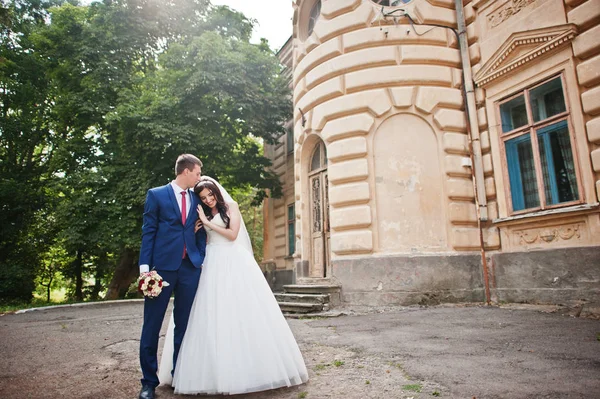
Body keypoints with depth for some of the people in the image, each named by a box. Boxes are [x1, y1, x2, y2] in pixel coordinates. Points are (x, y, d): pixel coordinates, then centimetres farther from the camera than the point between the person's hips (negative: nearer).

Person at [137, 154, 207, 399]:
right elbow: (148, 231, -2)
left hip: (190, 267, 4)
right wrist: (145, 266, -7)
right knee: (152, 325, 3)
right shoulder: (156, 195, 2)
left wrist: (202, 259, 5)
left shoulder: (197, 199, 12)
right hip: (162, 265, -3)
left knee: (183, 324, 11)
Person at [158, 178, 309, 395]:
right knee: (213, 314, -4)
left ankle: (249, 366, 2)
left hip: (234, 262, -3)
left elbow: (232, 234, -7)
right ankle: (219, 370, 2)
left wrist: (207, 222, -5)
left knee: (243, 310, -6)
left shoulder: (231, 206, 4)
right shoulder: (202, 213, 15)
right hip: (213, 264, 3)